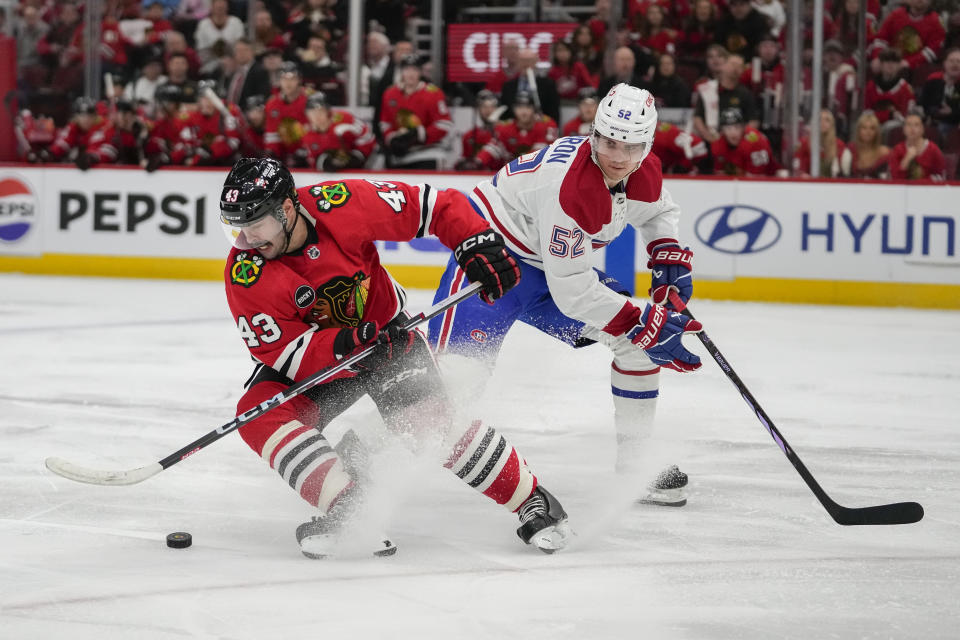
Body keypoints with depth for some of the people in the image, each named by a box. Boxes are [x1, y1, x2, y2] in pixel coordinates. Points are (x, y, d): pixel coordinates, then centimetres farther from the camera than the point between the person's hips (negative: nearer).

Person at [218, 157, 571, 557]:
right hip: (307, 363, 2)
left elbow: (434, 207, -15)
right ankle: (347, 508, -23)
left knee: (432, 424, -19)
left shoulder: (344, 205, -26)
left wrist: (478, 245, -25)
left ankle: (532, 500, -3)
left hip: (386, 333, -2)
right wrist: (345, 344, -38)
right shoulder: (245, 276, -23)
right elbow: (281, 353, -23)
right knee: (260, 416, -24)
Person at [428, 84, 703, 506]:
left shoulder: (644, 174, -9)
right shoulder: (567, 183, -34)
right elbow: (571, 291, -32)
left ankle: (636, 465, 12)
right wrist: (644, 325, -30)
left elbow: (659, 211, 18)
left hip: (555, 261, 8)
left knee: (640, 340, 2)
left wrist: (668, 257, -1)